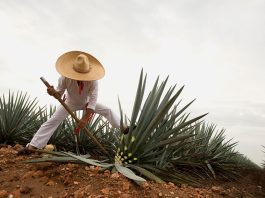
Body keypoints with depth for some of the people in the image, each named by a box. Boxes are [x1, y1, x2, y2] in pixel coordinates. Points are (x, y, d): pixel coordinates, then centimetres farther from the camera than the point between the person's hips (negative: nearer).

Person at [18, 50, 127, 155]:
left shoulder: (93, 80, -36)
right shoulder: (65, 78, -32)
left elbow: (93, 100, -37)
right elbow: (59, 94, -20)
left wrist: (85, 118, -40)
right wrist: (53, 92, -46)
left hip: (86, 102, 1)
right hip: (70, 103, 0)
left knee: (108, 110, -4)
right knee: (52, 121, -9)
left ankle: (123, 128, 16)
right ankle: (31, 146, -1)